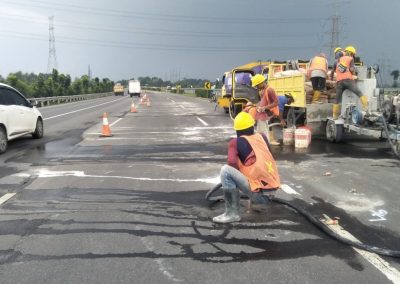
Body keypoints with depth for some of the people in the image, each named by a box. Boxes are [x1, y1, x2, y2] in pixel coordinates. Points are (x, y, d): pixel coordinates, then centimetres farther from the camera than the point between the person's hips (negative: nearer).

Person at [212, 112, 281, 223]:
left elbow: (232, 163, -20)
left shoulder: (235, 142, -5)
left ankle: (232, 213, -11)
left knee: (226, 170, -11)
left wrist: (239, 172, 2)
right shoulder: (262, 137, 12)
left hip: (258, 190, -7)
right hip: (273, 185, 7)